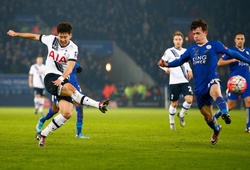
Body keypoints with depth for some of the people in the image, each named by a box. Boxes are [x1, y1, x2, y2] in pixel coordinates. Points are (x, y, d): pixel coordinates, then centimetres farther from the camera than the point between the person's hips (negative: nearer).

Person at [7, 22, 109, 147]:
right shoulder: (51, 39, 3)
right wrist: (16, 34, 30)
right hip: (50, 77, -1)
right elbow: (35, 36, 21)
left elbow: (70, 67, -20)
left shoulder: (73, 48, -5)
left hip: (63, 80, 1)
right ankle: (98, 105, -39)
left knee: (67, 113, -13)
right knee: (70, 88, -35)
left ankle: (43, 134, 3)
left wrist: (61, 78, -38)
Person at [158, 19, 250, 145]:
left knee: (216, 92, -43)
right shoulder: (191, 49, 13)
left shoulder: (215, 45, 1)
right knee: (207, 116, 12)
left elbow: (232, 53, 4)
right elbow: (180, 61, 20)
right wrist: (166, 64, 2)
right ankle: (216, 130, 39)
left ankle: (225, 113, -59)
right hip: (199, 87, 5)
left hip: (212, 80, -5)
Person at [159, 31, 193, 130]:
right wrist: (166, 69, -21)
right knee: (174, 104, 3)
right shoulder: (169, 51, -3)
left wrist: (189, 70, 10)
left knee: (189, 100, -15)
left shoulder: (185, 51, 10)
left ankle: (181, 115, 12)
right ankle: (171, 122, 25)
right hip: (174, 82, -3)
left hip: (185, 81, 3)